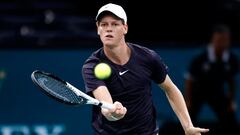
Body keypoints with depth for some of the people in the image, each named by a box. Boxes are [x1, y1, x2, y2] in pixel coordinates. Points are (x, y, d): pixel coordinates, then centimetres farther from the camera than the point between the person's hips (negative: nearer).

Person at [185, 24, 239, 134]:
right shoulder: (201, 58, -30)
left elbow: (231, 80, 1)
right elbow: (190, 79, -16)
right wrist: (188, 100, -11)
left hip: (217, 93, 3)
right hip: (198, 91, -3)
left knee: (231, 123, -2)